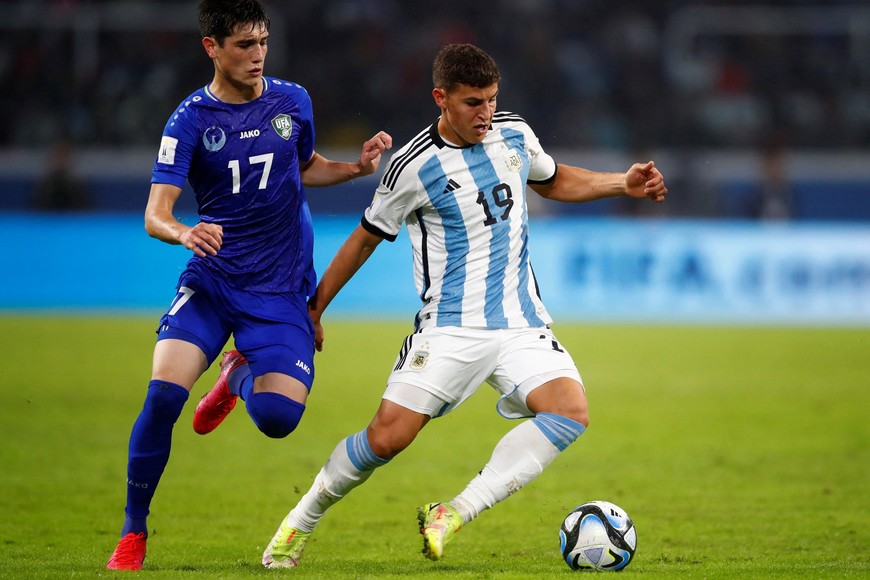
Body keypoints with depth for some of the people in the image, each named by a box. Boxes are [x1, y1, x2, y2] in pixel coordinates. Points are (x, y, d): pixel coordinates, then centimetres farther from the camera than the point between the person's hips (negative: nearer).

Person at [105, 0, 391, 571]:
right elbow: (155, 213, -15)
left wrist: (358, 167, 3)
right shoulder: (191, 120, -7)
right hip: (209, 284, -2)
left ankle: (240, 376, 22)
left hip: (281, 293, 2)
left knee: (279, 417, -17)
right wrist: (184, 234, -37)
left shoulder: (292, 101, 3)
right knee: (163, 394, -22)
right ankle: (133, 534, -5)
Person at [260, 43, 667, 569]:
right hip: (450, 328, -4)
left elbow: (554, 181, 27)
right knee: (387, 437, -16)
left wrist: (623, 184, 13)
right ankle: (303, 520, 11)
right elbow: (366, 238, 6)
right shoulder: (414, 166, -7)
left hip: (521, 323, 4)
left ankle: (452, 516, -22)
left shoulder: (514, 134, 6)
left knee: (571, 412, -23)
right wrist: (314, 307, 11)